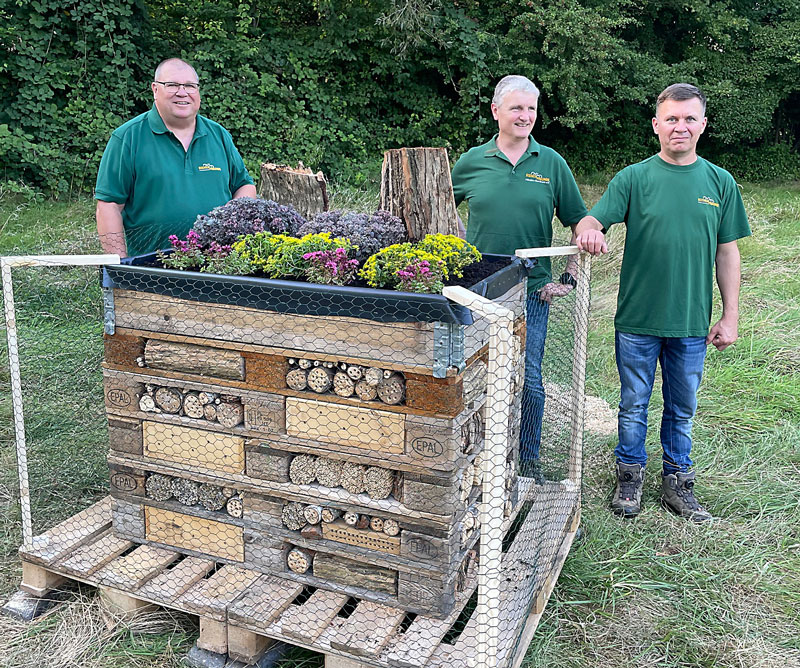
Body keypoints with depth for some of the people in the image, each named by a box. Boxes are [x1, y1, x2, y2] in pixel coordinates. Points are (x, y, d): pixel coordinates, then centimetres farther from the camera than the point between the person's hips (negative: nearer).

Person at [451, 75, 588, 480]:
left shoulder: (551, 163, 2)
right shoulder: (472, 161, 3)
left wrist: (569, 278, 0)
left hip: (532, 291, 0)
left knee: (528, 379, 4)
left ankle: (528, 459, 23)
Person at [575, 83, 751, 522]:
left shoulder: (720, 182, 4)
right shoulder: (634, 178, -2)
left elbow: (727, 252, 7)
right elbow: (591, 220, -12)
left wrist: (730, 316, 4)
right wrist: (587, 232, -37)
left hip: (692, 322, 2)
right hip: (637, 319, -2)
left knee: (682, 410, 15)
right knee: (633, 406, 10)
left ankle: (677, 483, 31)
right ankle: (630, 477, 29)